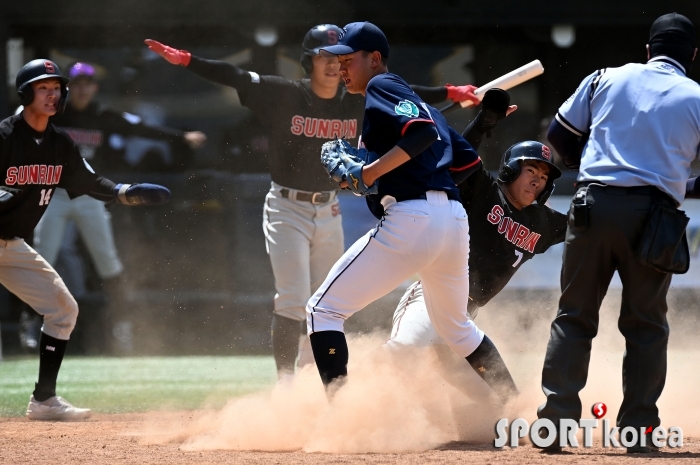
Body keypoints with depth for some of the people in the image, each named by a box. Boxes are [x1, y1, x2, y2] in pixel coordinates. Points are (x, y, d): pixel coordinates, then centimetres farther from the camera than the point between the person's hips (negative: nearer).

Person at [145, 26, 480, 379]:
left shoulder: (357, 103, -1)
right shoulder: (284, 95, -12)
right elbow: (233, 77, -18)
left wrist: (453, 93, 0)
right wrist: (184, 59, -26)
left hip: (329, 213, 5)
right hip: (287, 208, -5)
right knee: (293, 302, -12)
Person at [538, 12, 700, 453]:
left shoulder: (605, 79, 11)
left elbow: (559, 136, 14)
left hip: (594, 204, 1)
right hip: (652, 214, -1)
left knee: (574, 317, 8)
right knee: (646, 325, 10)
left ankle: (556, 420, -2)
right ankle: (639, 429, 5)